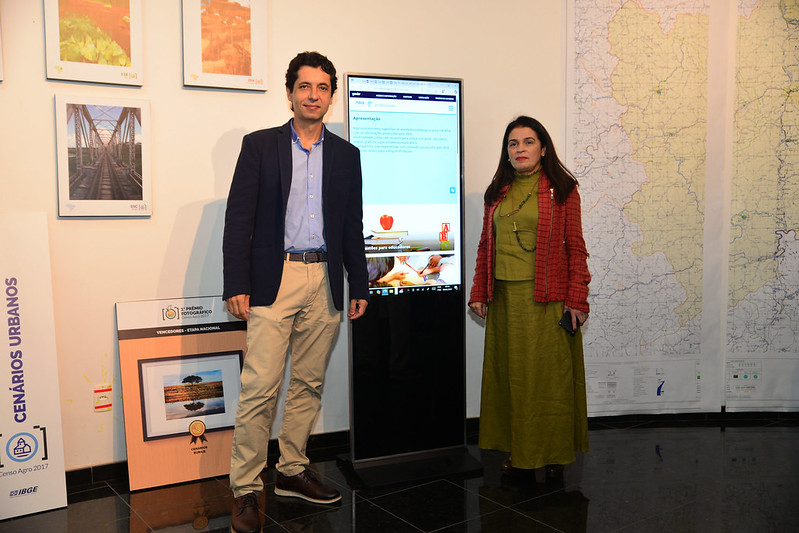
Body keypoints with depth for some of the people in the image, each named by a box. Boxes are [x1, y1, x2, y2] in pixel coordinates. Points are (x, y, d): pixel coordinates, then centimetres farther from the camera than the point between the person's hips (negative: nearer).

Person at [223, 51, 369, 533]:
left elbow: (353, 227, 15)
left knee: (309, 384, 10)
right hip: (273, 280, -3)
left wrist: (359, 286, 11)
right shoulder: (260, 145, 4)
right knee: (260, 388, -7)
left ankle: (292, 472, 24)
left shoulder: (346, 155, 13)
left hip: (324, 282, 4)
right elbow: (239, 219, -1)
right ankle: (246, 489, 4)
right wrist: (236, 284, -9)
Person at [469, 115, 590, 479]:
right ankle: (518, 451, 21)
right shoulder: (497, 193, 13)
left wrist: (576, 299, -9)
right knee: (509, 374, 8)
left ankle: (554, 453, 17)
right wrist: (478, 293, 9)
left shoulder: (561, 190, 0)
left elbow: (576, 248, -3)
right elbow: (485, 247, 15)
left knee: (549, 374, 1)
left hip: (547, 299, -4)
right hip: (504, 298, 4)